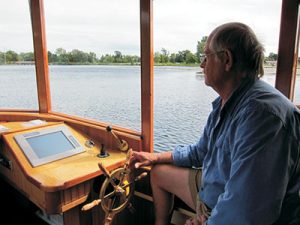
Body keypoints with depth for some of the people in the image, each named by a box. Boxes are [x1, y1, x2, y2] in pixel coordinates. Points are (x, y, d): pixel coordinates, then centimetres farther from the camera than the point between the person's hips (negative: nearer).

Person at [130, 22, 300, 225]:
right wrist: (157, 157, 14)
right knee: (159, 172, 17)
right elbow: (201, 152, 14)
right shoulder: (225, 103, 1)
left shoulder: (261, 111, -32)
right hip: (211, 189, 9)